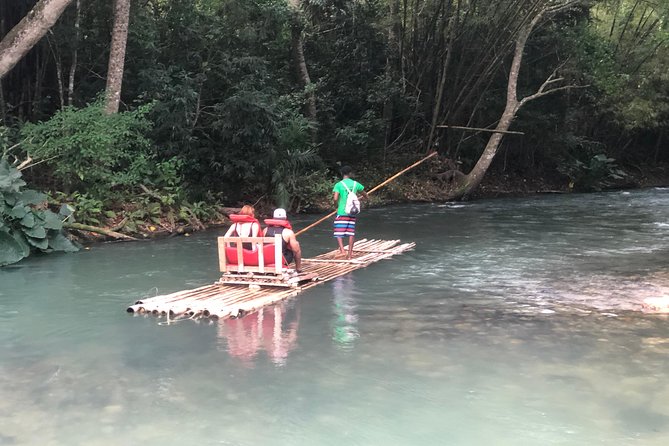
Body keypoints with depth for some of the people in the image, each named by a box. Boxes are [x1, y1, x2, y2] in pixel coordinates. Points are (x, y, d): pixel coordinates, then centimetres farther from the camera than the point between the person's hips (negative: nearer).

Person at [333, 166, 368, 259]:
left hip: (342, 212, -3)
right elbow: (365, 195, 14)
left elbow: (335, 198, -19)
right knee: (351, 233, 9)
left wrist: (336, 205, 1)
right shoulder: (356, 184, 5)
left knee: (338, 232, 0)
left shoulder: (338, 185, -6)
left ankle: (342, 250, -19)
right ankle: (350, 253, 12)